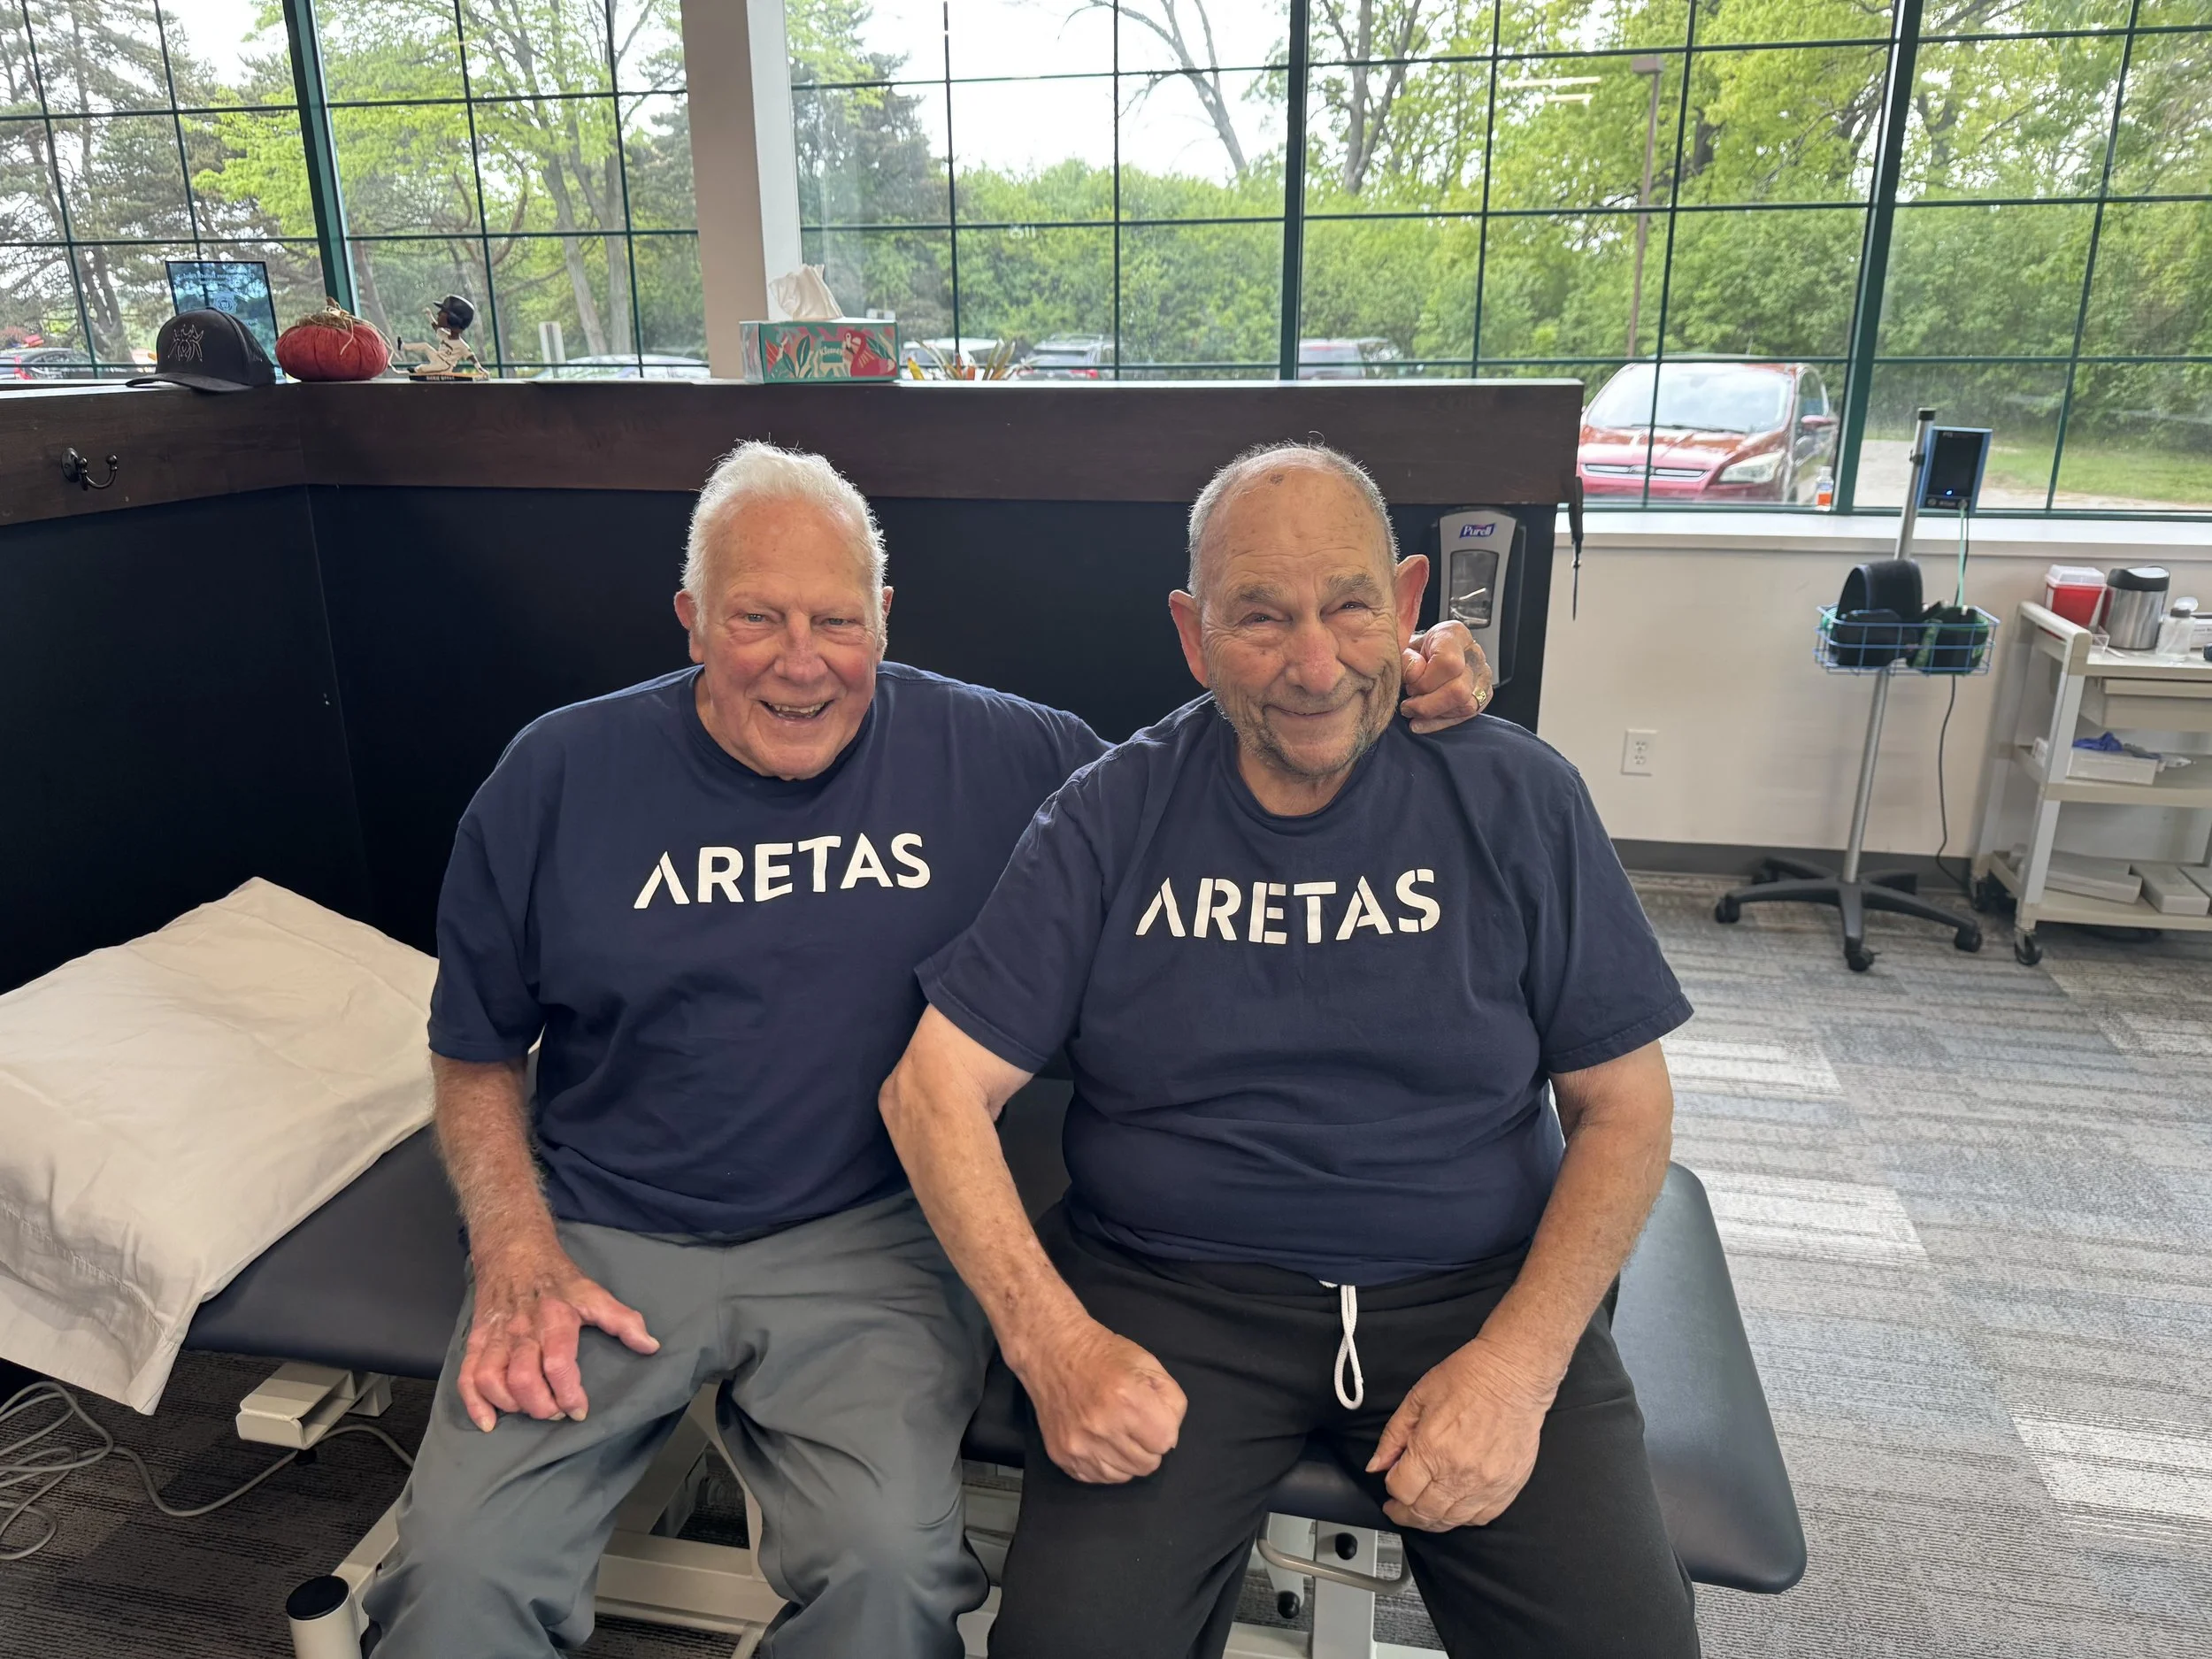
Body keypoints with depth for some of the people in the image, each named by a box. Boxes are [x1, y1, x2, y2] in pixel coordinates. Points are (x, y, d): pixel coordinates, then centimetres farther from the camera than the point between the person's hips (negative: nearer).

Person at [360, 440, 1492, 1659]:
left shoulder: (991, 755, -1)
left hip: (868, 1240, 0)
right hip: (604, 1237, 1)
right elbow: (475, 1055, 9)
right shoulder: (557, 777, 1)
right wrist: (516, 1257, -6)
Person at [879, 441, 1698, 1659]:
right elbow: (935, 1088, -4)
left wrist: (1517, 1363, -12)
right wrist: (1052, 1340, -16)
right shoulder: (1107, 819, -2)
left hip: (1473, 1285, 1)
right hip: (1169, 1287, 0)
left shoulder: (1518, 801, -1)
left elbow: (1623, 1107, 1)